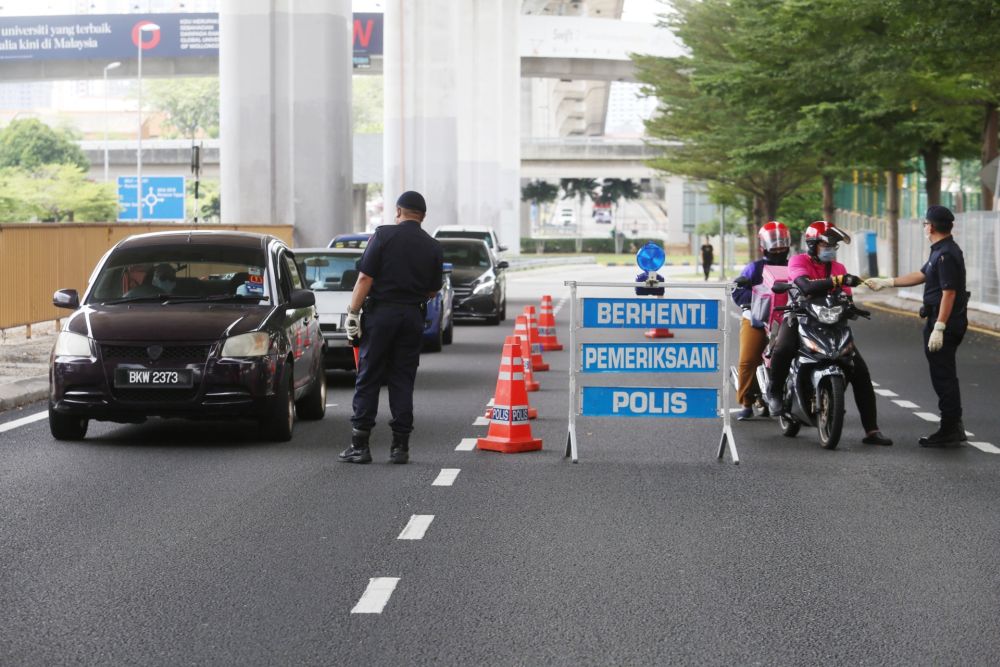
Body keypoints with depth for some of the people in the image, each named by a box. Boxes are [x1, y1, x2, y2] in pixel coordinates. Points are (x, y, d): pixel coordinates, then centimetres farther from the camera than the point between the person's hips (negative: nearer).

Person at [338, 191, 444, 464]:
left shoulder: (384, 235, -4)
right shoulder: (433, 247, 7)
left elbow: (365, 278, -10)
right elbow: (433, 290, 11)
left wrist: (353, 313, -8)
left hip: (380, 312, -3)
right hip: (413, 316, 3)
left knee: (368, 380, 2)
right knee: (403, 381, 8)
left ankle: (360, 444, 0)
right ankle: (400, 446, 6)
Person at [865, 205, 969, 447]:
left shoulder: (946, 254, -18)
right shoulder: (941, 251, 15)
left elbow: (949, 293, -23)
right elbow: (921, 275, 24)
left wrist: (938, 328, -25)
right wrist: (886, 282, 27)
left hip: (944, 323, -11)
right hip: (946, 323, 11)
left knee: (943, 376, -6)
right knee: (945, 375, 17)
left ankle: (949, 431, -2)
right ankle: (954, 427, 24)